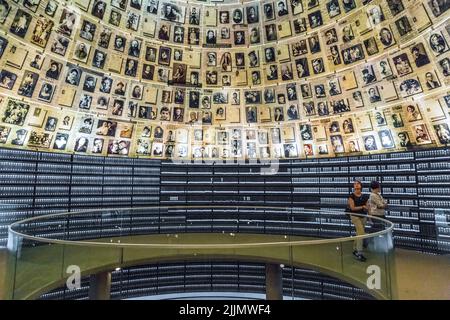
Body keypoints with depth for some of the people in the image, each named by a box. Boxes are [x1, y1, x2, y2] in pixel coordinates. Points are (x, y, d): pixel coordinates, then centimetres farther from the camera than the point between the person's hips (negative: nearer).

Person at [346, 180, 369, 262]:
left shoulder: (365, 196, 5)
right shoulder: (352, 196, -8)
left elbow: (366, 207, 8)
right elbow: (352, 208, -12)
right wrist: (362, 207, -12)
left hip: (363, 216, 5)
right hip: (355, 216, -5)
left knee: (359, 233, 13)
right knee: (361, 233, -14)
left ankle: (355, 249, 28)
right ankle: (359, 253, -10)